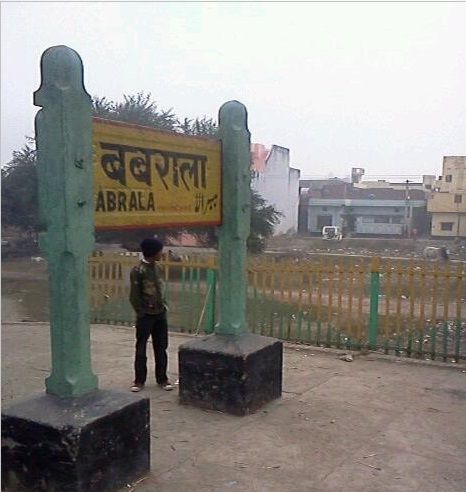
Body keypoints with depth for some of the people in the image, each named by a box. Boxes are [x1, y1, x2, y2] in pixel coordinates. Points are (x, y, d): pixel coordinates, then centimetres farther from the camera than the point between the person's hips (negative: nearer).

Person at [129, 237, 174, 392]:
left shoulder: (156, 268, 8)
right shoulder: (138, 271, -13)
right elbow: (134, 295, -12)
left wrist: (164, 305, 9)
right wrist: (140, 313, -13)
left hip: (160, 314, 7)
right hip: (145, 315, -7)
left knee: (161, 347, 11)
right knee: (141, 348, 4)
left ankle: (162, 378, 20)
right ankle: (139, 380, 14)